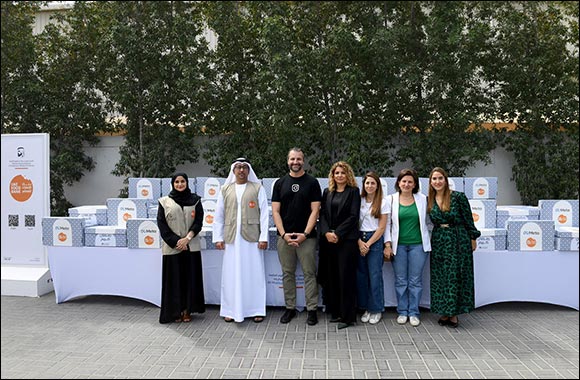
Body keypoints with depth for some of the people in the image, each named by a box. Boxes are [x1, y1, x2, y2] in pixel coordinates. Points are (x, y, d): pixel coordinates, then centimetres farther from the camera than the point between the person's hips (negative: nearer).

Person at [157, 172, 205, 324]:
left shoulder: (195, 200, 6)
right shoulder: (164, 201, 4)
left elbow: (199, 221, 1)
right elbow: (161, 224, 0)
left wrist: (187, 238, -12)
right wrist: (176, 241, -9)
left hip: (191, 246, 1)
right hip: (171, 247, -1)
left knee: (190, 278, 3)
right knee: (174, 279, 2)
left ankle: (187, 310, 14)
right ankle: (176, 311, 12)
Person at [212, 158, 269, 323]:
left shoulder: (258, 188, 4)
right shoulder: (225, 190, 10)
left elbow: (264, 214, 0)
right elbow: (218, 215, 10)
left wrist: (264, 237, -6)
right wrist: (218, 238, 4)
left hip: (252, 237, -2)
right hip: (231, 238, 2)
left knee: (254, 274, 3)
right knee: (231, 275, 6)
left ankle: (256, 310, 15)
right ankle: (231, 310, 17)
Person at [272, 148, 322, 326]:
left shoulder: (312, 182, 2)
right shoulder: (280, 183, 8)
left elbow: (315, 211, -3)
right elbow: (275, 211, 4)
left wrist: (305, 234, -12)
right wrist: (283, 234, -7)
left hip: (306, 237, -2)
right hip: (284, 237, 2)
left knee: (309, 273, 1)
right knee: (288, 274, 9)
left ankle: (312, 309, 11)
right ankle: (290, 308, 21)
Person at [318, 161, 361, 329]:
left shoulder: (353, 191, 2)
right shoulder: (327, 192, 14)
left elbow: (353, 216, -6)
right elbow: (323, 214, 7)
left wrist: (338, 233, -12)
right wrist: (327, 232, -9)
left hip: (347, 239, -4)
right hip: (328, 239, 4)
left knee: (346, 276, -3)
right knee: (331, 276, 6)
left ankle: (347, 316, 5)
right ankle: (335, 311, 18)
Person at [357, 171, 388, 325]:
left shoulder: (382, 203, 0)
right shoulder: (359, 201, 5)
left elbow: (381, 228, -3)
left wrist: (368, 244, -8)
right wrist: (360, 242, -8)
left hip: (375, 240, -2)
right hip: (359, 240, 2)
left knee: (375, 276, -1)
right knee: (361, 276, 4)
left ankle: (376, 310, 13)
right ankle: (366, 308, 17)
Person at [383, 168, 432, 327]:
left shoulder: (422, 199, 3)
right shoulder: (391, 199, 2)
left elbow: (428, 221, 10)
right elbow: (387, 223, 2)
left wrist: (429, 241, 7)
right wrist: (387, 244, -4)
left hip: (418, 245, 0)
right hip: (398, 245, 0)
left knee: (416, 281, 5)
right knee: (400, 281, 7)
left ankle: (414, 313, 17)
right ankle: (402, 312, 19)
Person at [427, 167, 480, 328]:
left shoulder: (458, 197, -10)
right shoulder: (430, 201, 3)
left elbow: (468, 219, -4)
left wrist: (473, 238, -1)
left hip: (458, 240, -4)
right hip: (438, 242, 4)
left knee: (456, 276, 1)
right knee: (439, 277, 6)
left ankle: (454, 313, 12)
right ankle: (444, 312, 17)